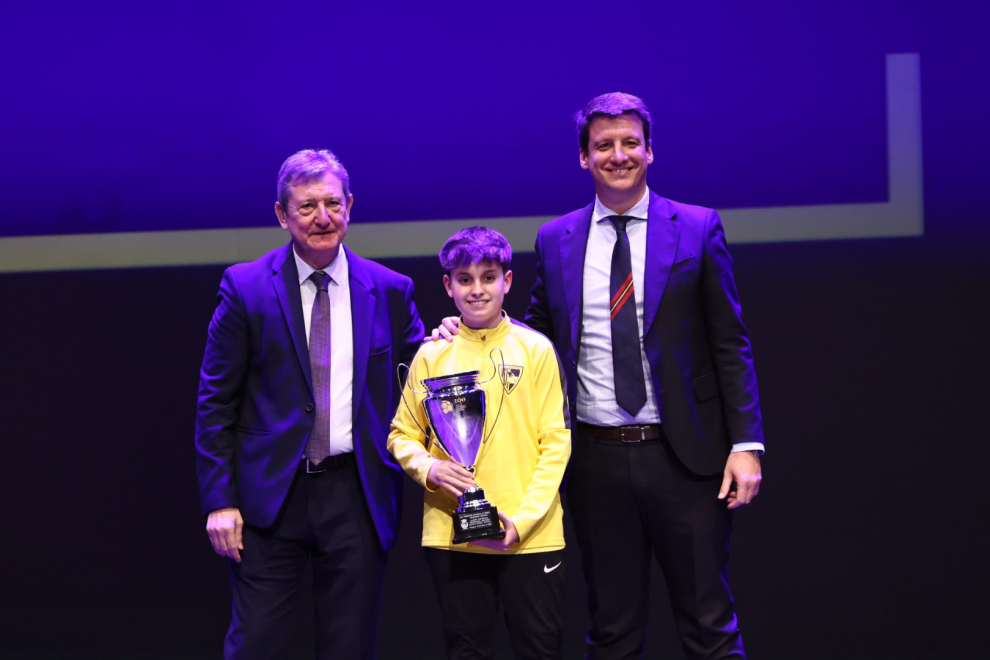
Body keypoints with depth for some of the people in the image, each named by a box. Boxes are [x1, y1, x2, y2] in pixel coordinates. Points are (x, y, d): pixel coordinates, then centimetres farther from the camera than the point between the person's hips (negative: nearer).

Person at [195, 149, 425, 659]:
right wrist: (219, 500, -6)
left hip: (357, 496, 2)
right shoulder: (245, 288, 0)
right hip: (271, 490, -2)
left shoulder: (390, 291, 5)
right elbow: (216, 402, 0)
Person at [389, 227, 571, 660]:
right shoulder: (432, 355, 4)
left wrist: (524, 519, -12)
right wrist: (429, 468, -11)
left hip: (530, 537, -1)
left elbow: (556, 442, -2)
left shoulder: (535, 349, -1)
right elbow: (402, 435, 11)